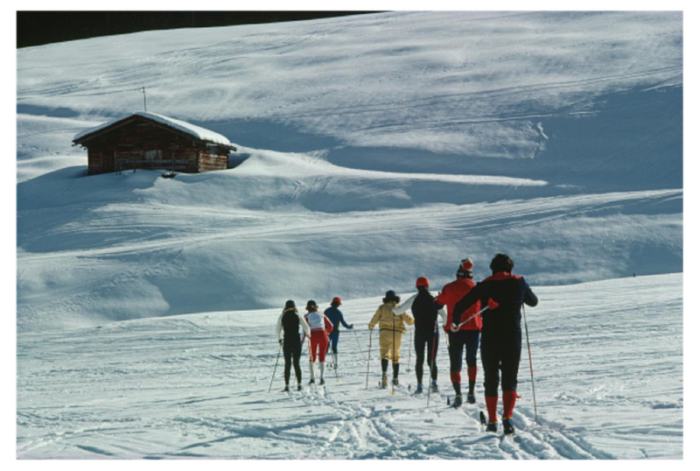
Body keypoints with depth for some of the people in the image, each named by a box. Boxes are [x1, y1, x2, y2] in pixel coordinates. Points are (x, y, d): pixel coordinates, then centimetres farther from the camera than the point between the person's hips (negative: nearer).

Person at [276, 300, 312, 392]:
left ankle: (287, 385, -1)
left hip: (287, 342, 0)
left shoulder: (282, 317, 1)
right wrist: (308, 334, 21)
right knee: (296, 364, 6)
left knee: (287, 364, 5)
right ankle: (299, 384, 1)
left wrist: (280, 339, 24)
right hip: (297, 341, 0)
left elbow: (278, 329, 7)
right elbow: (306, 327, 0)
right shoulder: (298, 316, -2)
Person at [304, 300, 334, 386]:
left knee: (312, 358, 12)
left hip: (313, 336, -1)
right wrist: (327, 333, 28)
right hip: (322, 335, 1)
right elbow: (330, 326, 12)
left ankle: (312, 378, 10)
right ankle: (322, 377, -11)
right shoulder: (322, 315, 12)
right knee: (322, 357, 3)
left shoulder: (307, 316, 4)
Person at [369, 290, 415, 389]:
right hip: (397, 334, 2)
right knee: (396, 356, 15)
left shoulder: (382, 308, 5)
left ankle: (384, 373, -35)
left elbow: (373, 321, 6)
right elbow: (409, 320, 6)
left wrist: (371, 326, 28)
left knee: (384, 354, -9)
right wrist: (413, 321, 29)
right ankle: (395, 379, 20)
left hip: (385, 333, -2)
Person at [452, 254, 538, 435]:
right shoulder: (519, 282, 3)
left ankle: (492, 421, 12)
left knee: (491, 380, 12)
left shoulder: (485, 285, 0)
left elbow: (460, 306, -2)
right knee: (510, 380, 3)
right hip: (513, 338, 0)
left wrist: (456, 322, 17)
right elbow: (533, 302, 21)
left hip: (489, 339, 0)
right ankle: (507, 416, -19)